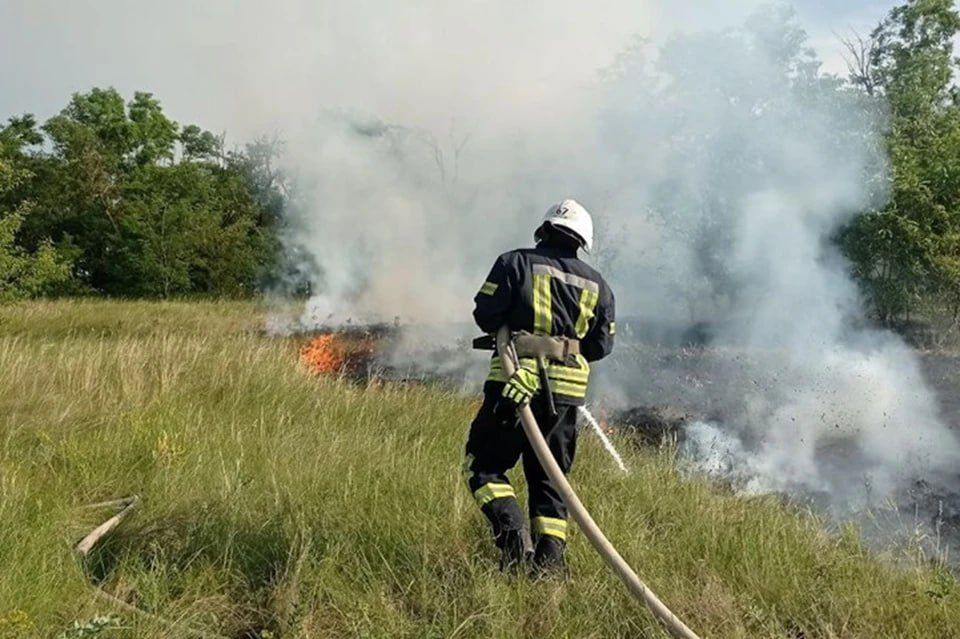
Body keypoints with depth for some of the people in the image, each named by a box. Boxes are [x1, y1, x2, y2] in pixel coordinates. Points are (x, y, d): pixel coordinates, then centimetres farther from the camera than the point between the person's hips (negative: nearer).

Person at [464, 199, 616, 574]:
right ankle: (550, 555, 7)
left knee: (483, 465, 7)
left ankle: (513, 533, -11)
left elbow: (485, 316, -3)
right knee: (549, 477, 14)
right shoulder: (597, 285, 13)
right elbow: (602, 345, 14)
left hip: (516, 383, -4)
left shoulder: (515, 263, 2)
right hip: (567, 391, 4)